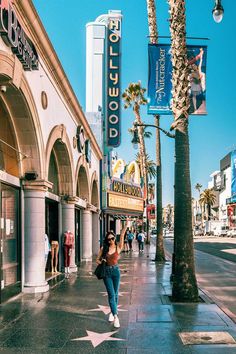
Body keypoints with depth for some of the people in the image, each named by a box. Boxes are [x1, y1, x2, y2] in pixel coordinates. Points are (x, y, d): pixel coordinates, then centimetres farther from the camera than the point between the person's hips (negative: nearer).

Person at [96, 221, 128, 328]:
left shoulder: (118, 247, -2)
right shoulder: (103, 248, 0)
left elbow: (122, 235, -13)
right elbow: (98, 259, 8)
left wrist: (125, 225, -23)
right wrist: (101, 263, -13)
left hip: (116, 271, 0)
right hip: (107, 272, 0)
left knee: (115, 294, 10)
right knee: (111, 294, -5)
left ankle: (113, 312, 31)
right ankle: (115, 316, -7)